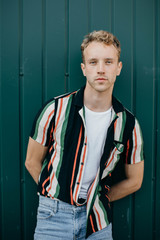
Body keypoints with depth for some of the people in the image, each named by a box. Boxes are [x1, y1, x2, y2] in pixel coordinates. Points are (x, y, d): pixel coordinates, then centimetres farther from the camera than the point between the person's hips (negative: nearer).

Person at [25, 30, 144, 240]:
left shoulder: (129, 124, -7)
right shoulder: (56, 110, -11)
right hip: (54, 215, -1)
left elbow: (134, 181, 5)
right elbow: (32, 162, 0)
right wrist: (56, 197, 1)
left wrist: (97, 199, 3)